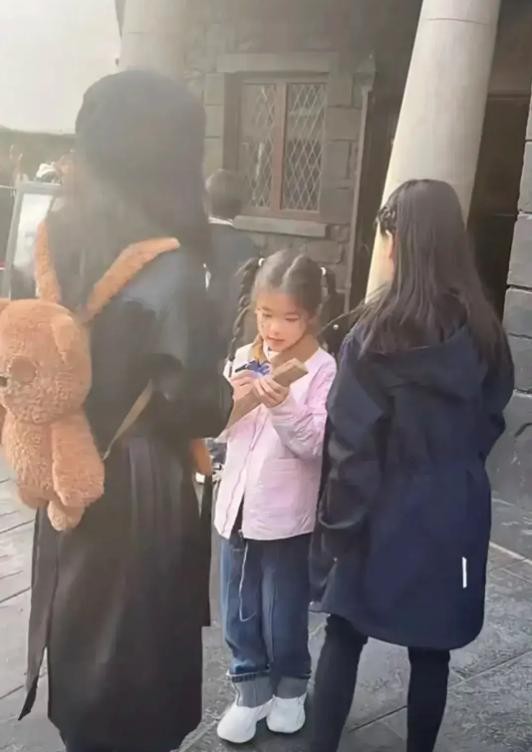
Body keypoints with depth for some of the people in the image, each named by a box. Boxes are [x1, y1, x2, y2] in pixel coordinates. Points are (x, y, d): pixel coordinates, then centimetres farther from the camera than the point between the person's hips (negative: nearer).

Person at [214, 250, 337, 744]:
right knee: (239, 612, 16)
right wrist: (231, 399, -16)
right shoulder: (245, 359, 1)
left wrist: (283, 407, -33)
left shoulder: (321, 370, -13)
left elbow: (315, 445, -18)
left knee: (284, 615, 13)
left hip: (287, 518, -5)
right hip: (236, 508, 5)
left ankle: (290, 687, 37)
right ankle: (252, 691, 35)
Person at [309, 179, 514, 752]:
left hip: (385, 508, -4)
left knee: (345, 634, 13)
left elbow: (352, 436, -15)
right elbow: (491, 417, 9)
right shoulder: (481, 328, -1)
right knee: (431, 645, 16)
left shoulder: (378, 329, -15)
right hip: (455, 507, 4)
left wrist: (338, 520, -7)